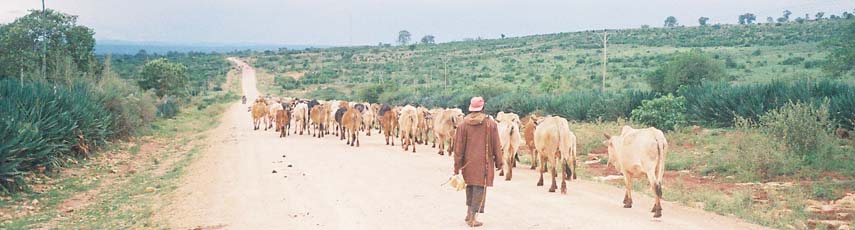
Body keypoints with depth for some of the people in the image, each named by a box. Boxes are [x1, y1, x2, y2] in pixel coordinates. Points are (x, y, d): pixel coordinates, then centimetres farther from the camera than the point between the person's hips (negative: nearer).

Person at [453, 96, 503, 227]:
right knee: (480, 187, 1)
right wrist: (498, 162, 9)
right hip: (484, 162, -3)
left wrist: (457, 166, 6)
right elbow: (496, 145, -2)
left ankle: (469, 212, 26)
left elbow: (459, 146, -1)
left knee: (470, 186, 20)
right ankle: (472, 217, -2)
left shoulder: (463, 124, -3)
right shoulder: (490, 123, -7)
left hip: (468, 161, 3)